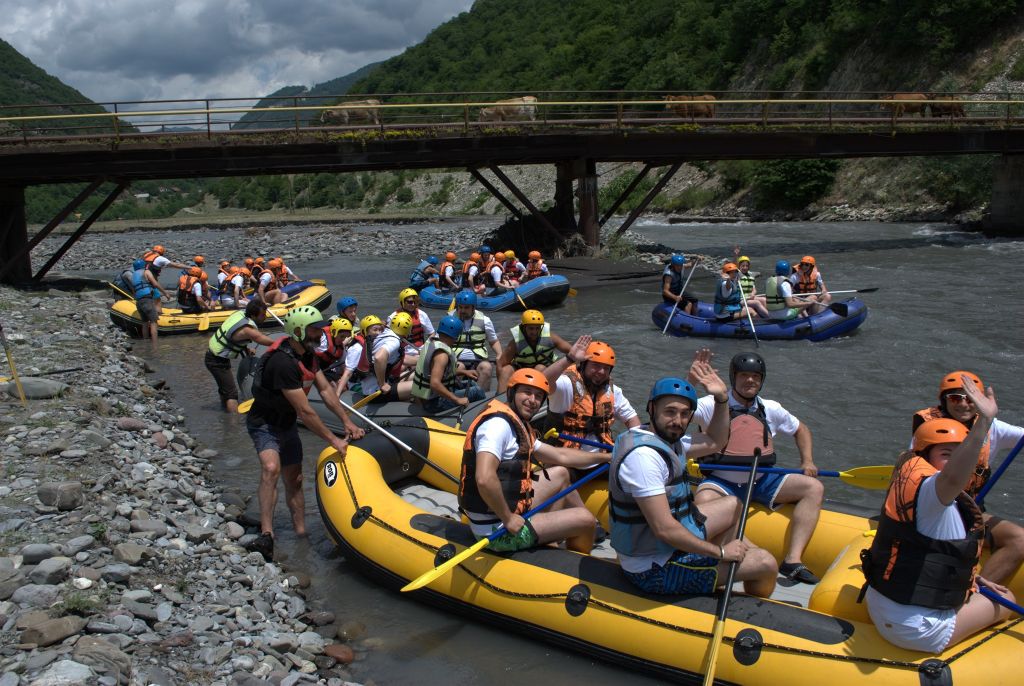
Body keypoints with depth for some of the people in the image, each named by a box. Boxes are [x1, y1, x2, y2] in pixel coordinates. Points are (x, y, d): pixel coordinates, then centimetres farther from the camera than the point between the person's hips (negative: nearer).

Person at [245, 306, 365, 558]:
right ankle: (266, 534, -34)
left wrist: (347, 422, -5)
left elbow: (325, 390, 3)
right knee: (271, 468, -32)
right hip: (264, 424, -9)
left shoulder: (307, 354, -1)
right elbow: (305, 412, -30)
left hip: (286, 424, 9)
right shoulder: (283, 363, -32)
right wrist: (333, 440, -24)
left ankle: (301, 533, 19)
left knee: (294, 480, 11)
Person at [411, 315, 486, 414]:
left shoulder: (431, 342, 3)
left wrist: (463, 372, 13)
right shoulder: (442, 354, -25)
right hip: (434, 403, -10)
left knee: (470, 384, 20)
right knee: (476, 391, -5)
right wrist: (457, 400, -30)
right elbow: (435, 384, -36)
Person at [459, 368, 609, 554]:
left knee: (560, 474, 25)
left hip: (510, 508, 11)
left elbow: (560, 456, 23)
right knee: (585, 520, -1)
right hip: (498, 532, -11)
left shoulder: (519, 426, 11)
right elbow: (484, 479, -35)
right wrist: (508, 519, -23)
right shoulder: (499, 423, -21)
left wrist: (606, 457, 26)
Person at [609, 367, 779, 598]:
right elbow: (664, 529, -30)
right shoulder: (643, 455, -27)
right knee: (766, 564, -5)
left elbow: (715, 442, 21)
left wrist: (721, 399, 5)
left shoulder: (667, 438, 3)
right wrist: (720, 552, -19)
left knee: (735, 505, 26)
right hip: (655, 570, -10)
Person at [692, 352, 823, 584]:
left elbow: (800, 429, 26)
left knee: (814, 488, -13)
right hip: (722, 482, -4)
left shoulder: (770, 409, 11)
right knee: (703, 501, -36)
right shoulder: (714, 404, -3)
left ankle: (793, 560, -22)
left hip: (762, 481, 5)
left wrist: (808, 461, 10)